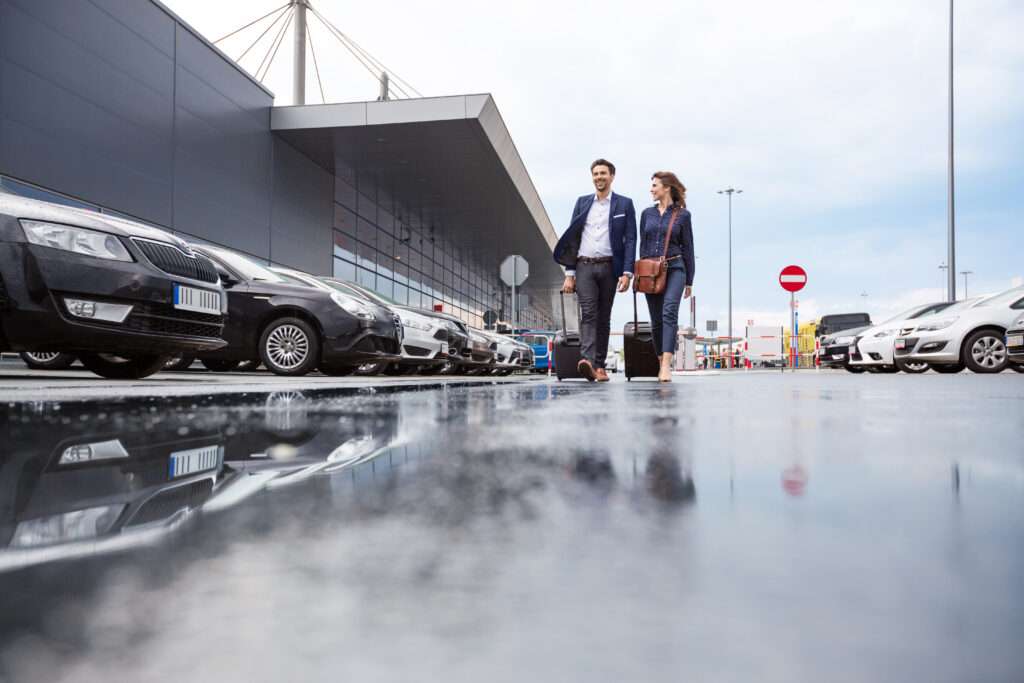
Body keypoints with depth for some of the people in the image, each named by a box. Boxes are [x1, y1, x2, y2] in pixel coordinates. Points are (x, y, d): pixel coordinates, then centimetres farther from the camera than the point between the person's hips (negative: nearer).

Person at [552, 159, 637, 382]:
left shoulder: (624, 204, 6)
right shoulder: (582, 202, 12)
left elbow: (630, 240, 0)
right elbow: (572, 238, 10)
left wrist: (627, 273, -10)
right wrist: (569, 273, 3)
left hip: (609, 267, 0)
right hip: (584, 266, 1)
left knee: (604, 317, 5)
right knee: (588, 314, -14)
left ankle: (599, 365, 10)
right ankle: (587, 360, -26)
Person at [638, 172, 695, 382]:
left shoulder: (682, 214, 3)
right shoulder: (647, 213, 12)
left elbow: (687, 249, 6)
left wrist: (689, 281, 5)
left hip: (674, 268, -4)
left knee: (669, 312, -22)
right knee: (656, 320, 6)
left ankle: (666, 365, -30)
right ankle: (661, 363, 19)